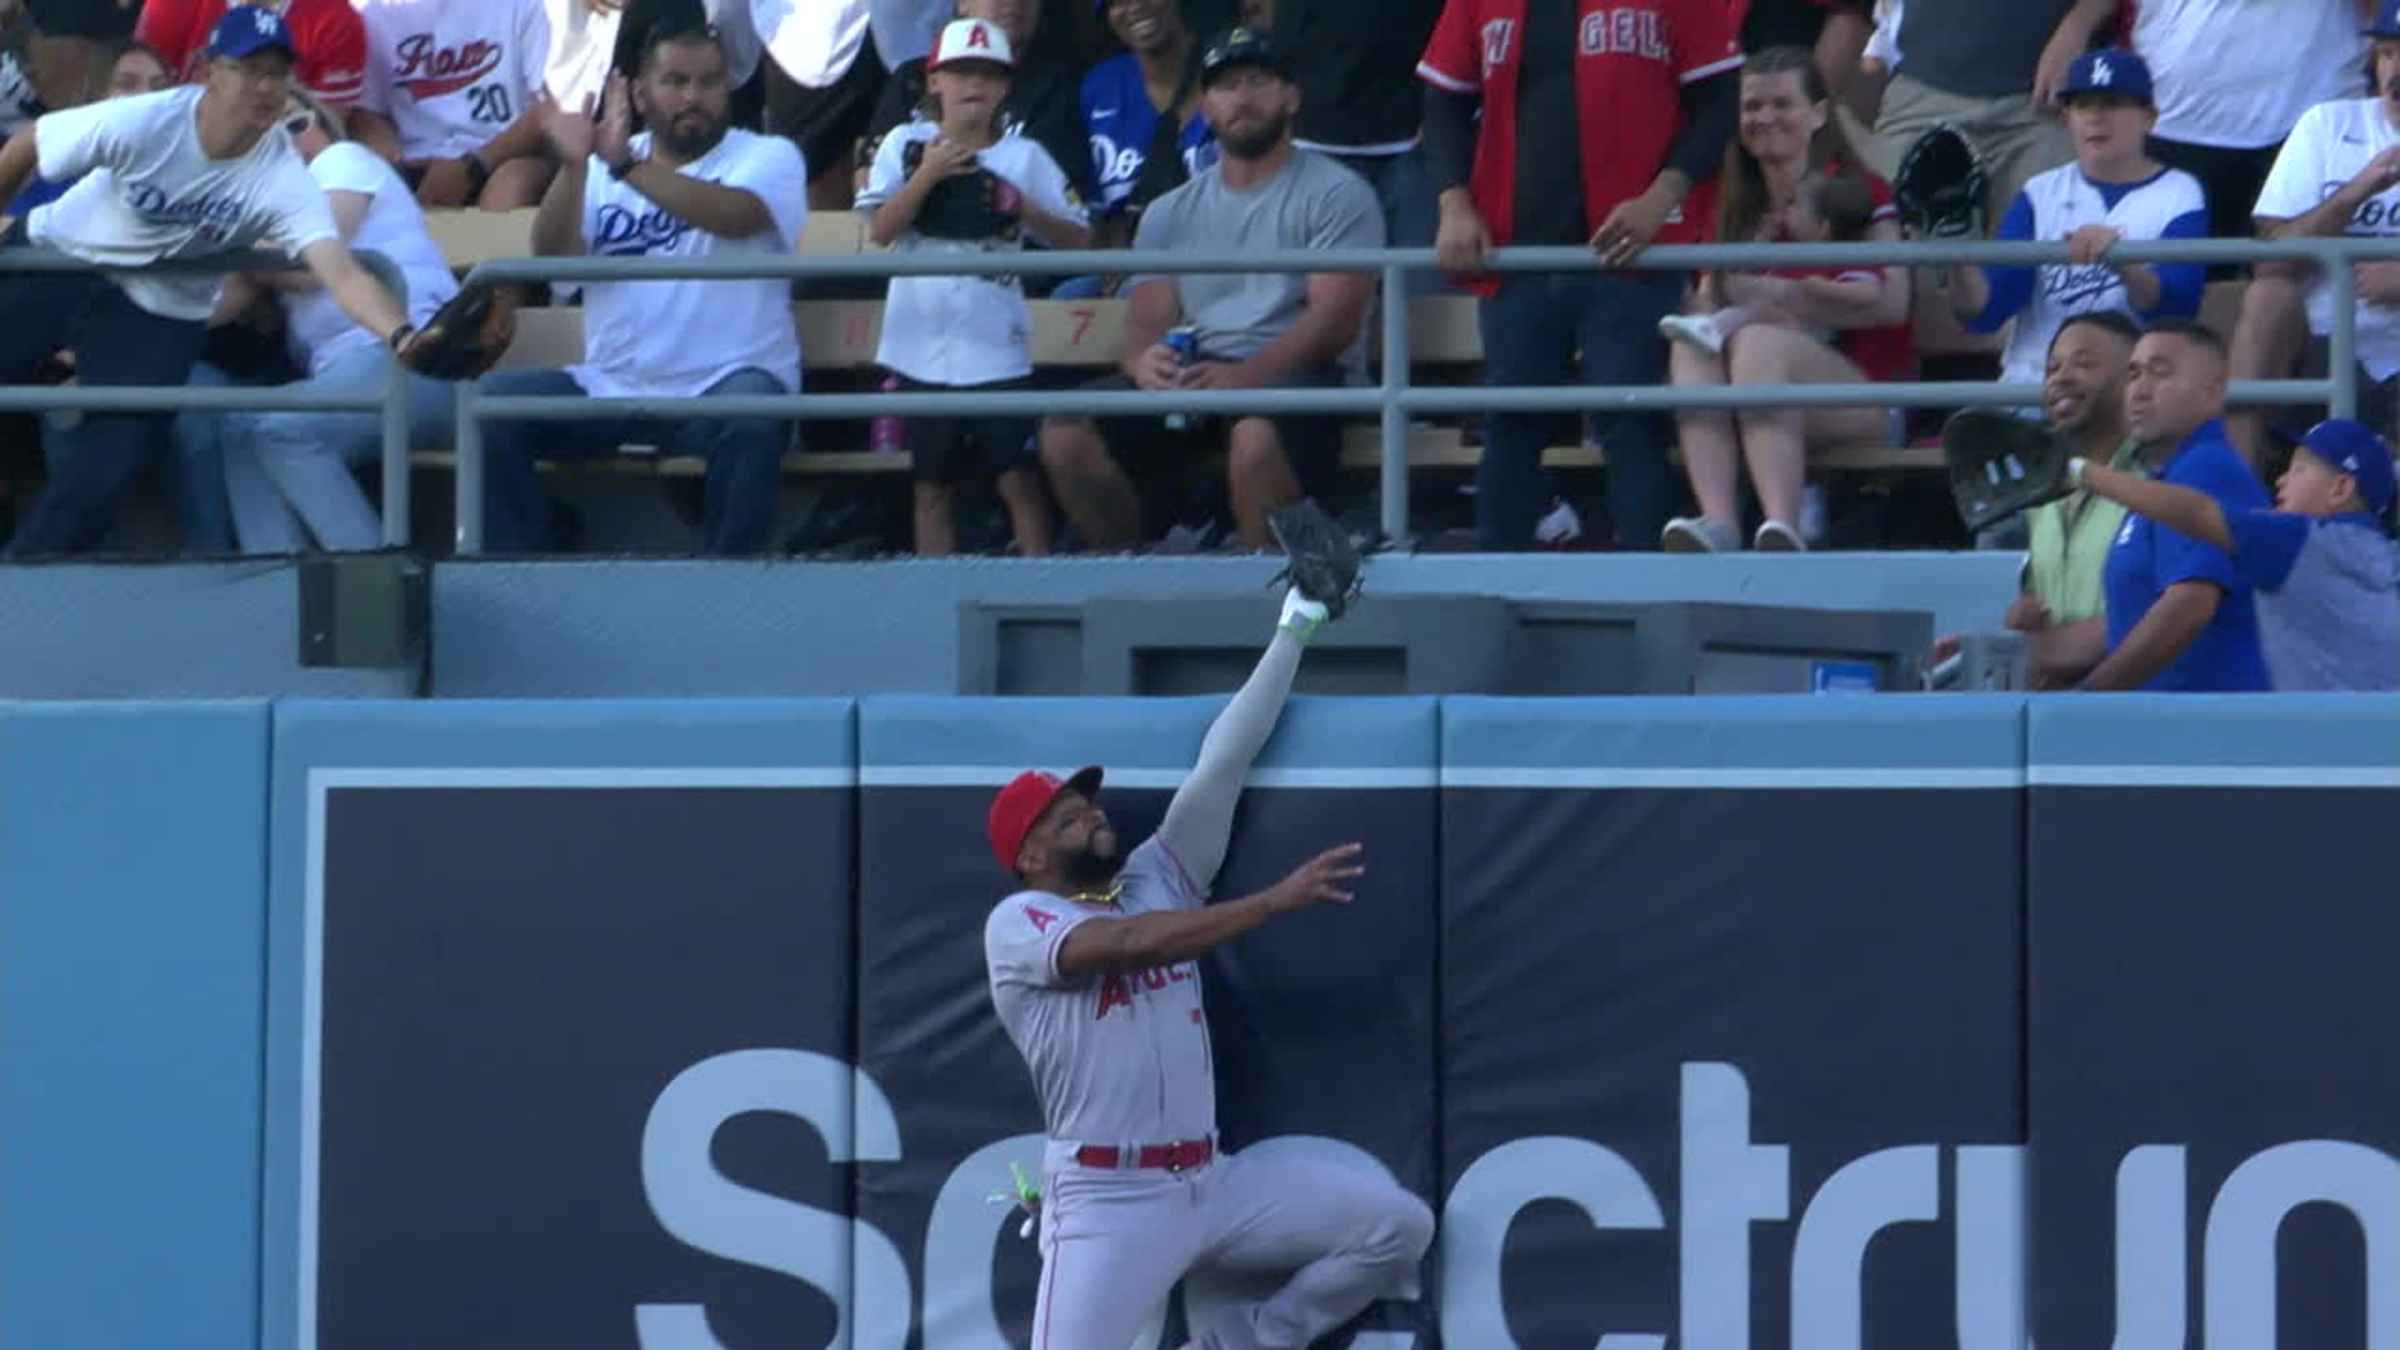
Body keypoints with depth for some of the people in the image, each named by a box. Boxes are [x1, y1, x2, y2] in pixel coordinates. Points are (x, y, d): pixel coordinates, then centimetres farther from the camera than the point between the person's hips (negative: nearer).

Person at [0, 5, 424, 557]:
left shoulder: (283, 180, -27)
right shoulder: (141, 123, -28)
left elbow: (343, 274, -39)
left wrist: (402, 337, -57)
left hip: (161, 309, 0)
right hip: (55, 258, 0)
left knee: (116, 452, -11)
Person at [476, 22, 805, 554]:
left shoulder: (769, 157, 3)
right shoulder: (601, 169, 13)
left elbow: (737, 215, -20)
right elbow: (553, 256, -2)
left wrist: (626, 165, -30)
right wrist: (573, 167, -20)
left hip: (721, 384, -3)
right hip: (612, 387, 4)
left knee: (750, 411, -36)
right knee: (494, 400, -16)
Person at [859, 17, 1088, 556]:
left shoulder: (1025, 156, 2)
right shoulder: (906, 145, 3)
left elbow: (1076, 238, 1)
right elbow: (880, 231, -5)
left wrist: (1023, 208, -14)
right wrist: (929, 174, -14)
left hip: (996, 345, -1)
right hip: (923, 344, 1)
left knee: (1019, 477, -4)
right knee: (931, 482, 8)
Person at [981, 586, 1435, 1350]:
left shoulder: (1157, 877, 15)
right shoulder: (1018, 923, -5)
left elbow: (1222, 766, 9)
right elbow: (1131, 944, -22)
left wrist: (1296, 628, 5)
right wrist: (1277, 900, -24)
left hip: (1214, 1184, 7)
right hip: (1106, 1201, -7)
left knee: (1399, 1226, 1)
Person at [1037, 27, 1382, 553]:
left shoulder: (1335, 194, 3)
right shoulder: (1171, 213, 20)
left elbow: (1336, 318, -9)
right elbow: (1146, 319, 11)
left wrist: (1247, 376, -25)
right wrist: (1144, 361, -17)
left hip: (1298, 372, -5)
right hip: (1195, 372, 5)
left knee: (1255, 433, -40)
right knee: (1067, 431, -18)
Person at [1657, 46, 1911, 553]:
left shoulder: (1858, 196, 4)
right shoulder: (1739, 211, 20)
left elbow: (1891, 304, -10)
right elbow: (1711, 301, 12)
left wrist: (1784, 296, -12)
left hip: (1861, 391, -4)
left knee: (1759, 342, -34)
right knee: (1690, 348, -26)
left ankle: (1782, 528, -51)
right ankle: (1717, 523, -47)